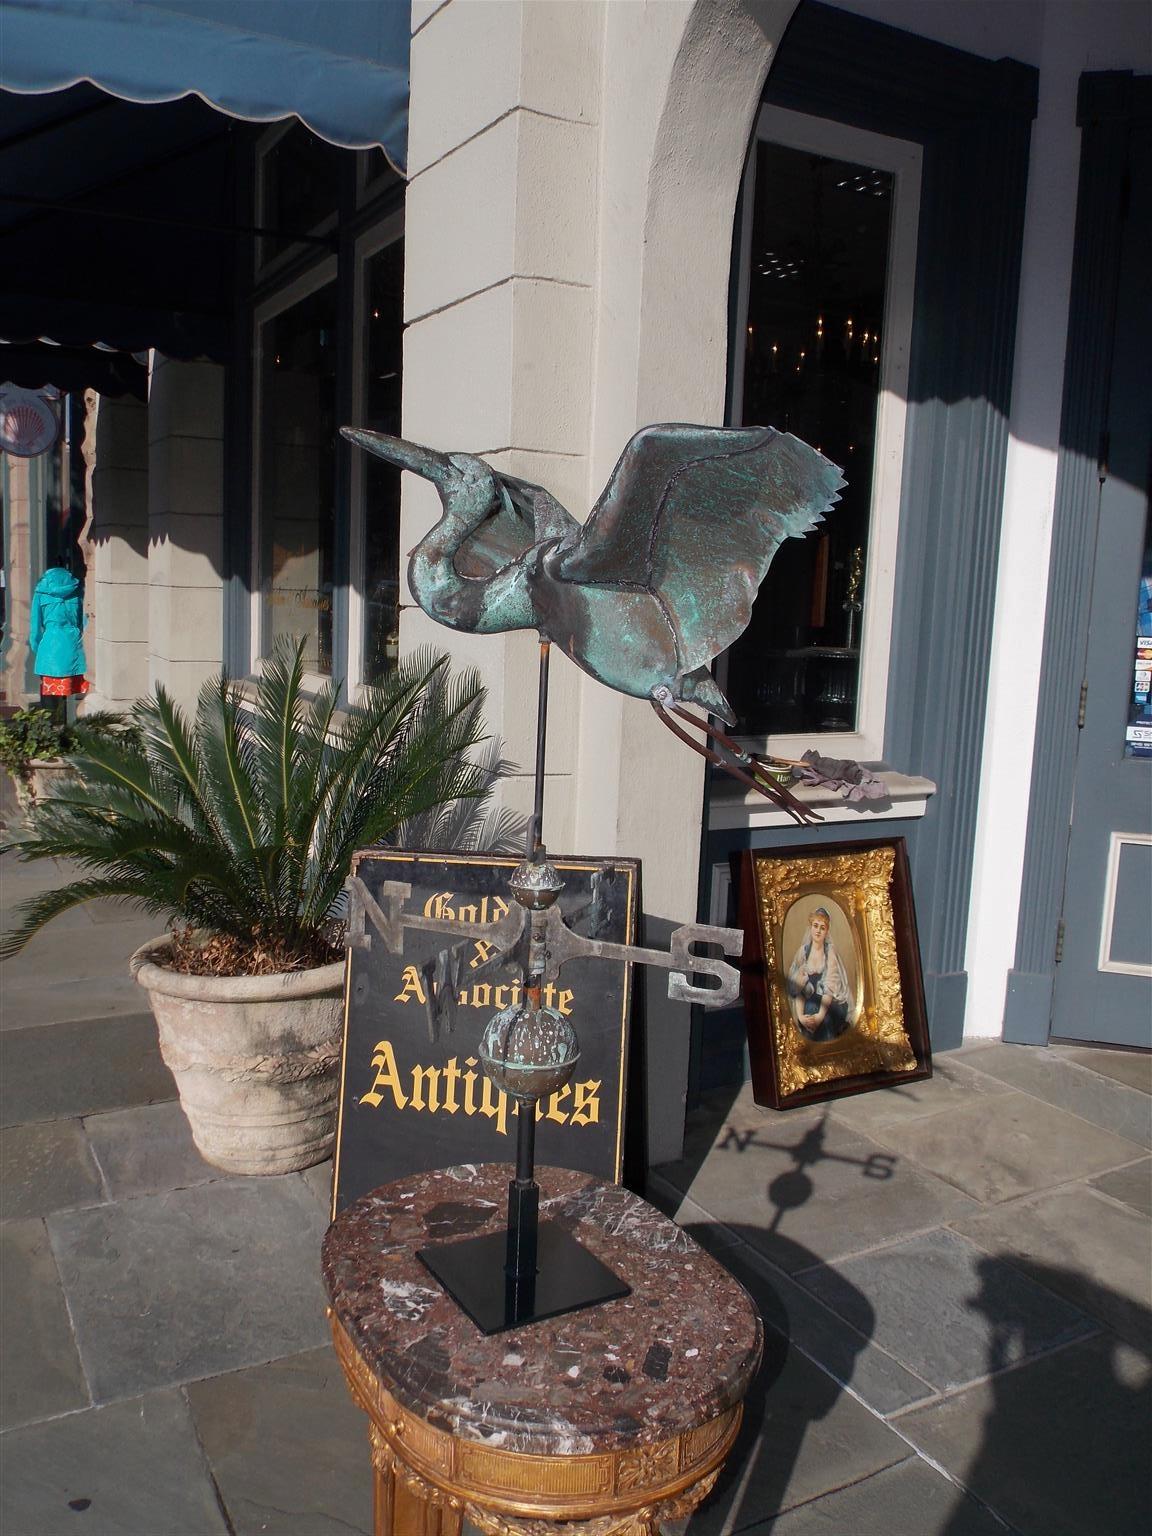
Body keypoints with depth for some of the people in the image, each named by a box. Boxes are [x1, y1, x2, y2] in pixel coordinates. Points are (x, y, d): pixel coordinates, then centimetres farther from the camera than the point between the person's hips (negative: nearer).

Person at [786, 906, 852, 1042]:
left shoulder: (830, 951, -4)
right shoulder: (803, 951, 1)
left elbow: (830, 986, -13)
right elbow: (797, 987, -4)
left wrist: (820, 1015, -26)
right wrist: (800, 1015, -19)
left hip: (830, 1004, -2)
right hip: (809, 1002, 2)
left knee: (824, 1021, -31)